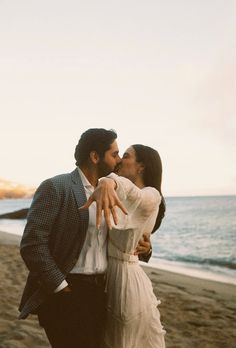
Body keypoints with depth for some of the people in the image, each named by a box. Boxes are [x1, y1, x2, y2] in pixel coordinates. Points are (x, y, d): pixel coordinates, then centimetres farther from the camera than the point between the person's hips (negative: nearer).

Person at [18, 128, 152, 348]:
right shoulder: (55, 188, -12)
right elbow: (32, 245, -17)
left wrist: (143, 248, -1)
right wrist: (62, 288, -16)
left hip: (98, 292, 7)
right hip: (65, 294, -7)